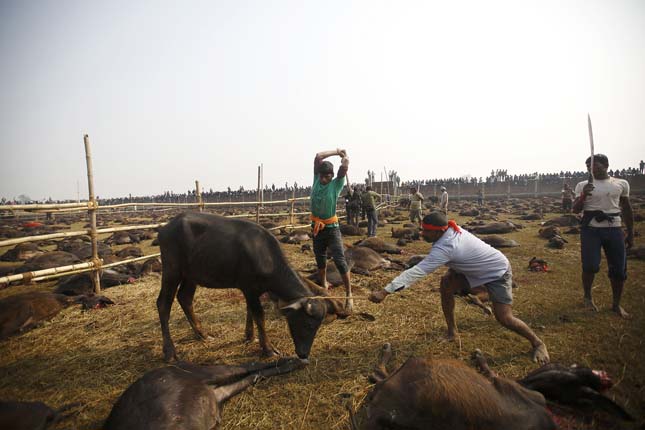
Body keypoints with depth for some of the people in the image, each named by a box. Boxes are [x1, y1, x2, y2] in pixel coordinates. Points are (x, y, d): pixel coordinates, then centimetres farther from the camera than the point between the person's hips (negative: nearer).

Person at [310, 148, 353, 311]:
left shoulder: (336, 184, -9)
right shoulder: (316, 180, 0)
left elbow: (345, 164, -19)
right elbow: (318, 156, -3)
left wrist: (344, 155, -1)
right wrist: (336, 152, 1)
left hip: (332, 228, -4)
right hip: (317, 228, 4)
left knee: (340, 261, -8)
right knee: (320, 261, 19)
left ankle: (349, 296, -2)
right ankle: (323, 287, 39)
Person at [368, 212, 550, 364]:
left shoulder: (445, 248, -39)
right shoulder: (450, 229, -16)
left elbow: (416, 272, -46)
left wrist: (386, 291, -49)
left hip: (498, 273, -9)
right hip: (475, 268, 9)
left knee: (504, 318, -12)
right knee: (446, 286, -5)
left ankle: (538, 343, 17)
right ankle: (451, 332, 10)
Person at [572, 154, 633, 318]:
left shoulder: (621, 184, 8)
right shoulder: (583, 185, 2)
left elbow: (627, 209, 15)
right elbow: (576, 210, -2)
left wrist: (630, 233, 15)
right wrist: (583, 195, -20)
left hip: (614, 229, 2)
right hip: (591, 229, -2)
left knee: (619, 269, 4)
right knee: (591, 266, -8)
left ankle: (616, 304, 23)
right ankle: (588, 296, 18)